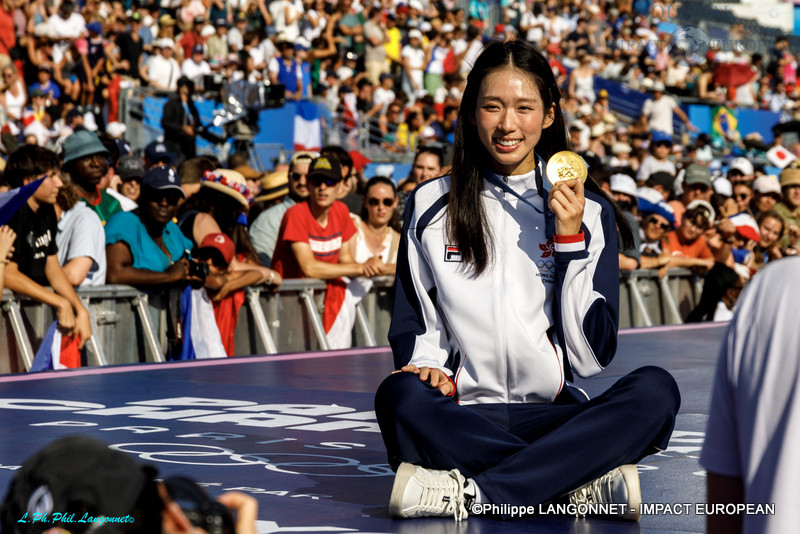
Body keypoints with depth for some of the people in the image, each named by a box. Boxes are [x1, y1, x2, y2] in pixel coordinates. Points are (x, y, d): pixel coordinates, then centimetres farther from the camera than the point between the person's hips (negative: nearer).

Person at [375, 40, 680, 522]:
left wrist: (570, 242, -6)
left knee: (656, 391, -29)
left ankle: (473, 493, -33)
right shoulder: (431, 206, 10)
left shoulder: (588, 210, 7)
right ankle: (583, 482, -31)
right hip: (461, 419, 0)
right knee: (400, 396, -34)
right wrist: (428, 365, -8)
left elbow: (593, 354, 2)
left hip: (552, 417, 1)